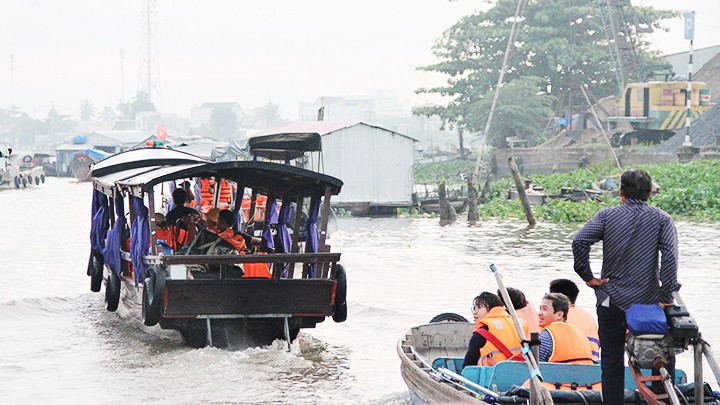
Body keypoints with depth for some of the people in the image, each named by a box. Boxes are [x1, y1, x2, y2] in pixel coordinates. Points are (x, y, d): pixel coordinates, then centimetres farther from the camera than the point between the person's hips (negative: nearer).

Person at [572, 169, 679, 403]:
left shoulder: (607, 216, 1)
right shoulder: (662, 219, 1)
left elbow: (579, 241, -15)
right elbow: (670, 255, -14)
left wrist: (587, 276, -4)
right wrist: (666, 296, -15)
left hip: (611, 301, 0)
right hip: (649, 302, 0)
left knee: (612, 363, 9)